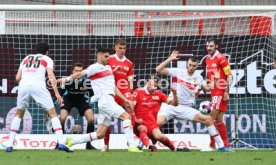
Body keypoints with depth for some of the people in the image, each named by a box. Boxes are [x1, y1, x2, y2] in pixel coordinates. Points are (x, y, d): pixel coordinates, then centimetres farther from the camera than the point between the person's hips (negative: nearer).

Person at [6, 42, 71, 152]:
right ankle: (61, 142, -11)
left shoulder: (26, 59, 28)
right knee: (53, 113, 4)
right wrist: (57, 93, -4)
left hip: (23, 85, 3)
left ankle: (10, 145, 14)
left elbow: (17, 78, 21)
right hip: (38, 86, -3)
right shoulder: (47, 59, 18)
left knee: (19, 114, 21)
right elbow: (51, 76, 1)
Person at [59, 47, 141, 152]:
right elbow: (81, 74, -16)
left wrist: (124, 99, 23)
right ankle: (132, 146, -23)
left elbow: (113, 87, 27)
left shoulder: (108, 68, 23)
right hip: (105, 99, -9)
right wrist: (67, 79, -31)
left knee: (100, 134, 6)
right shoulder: (95, 67, -3)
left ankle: (72, 142, 12)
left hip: (109, 100, 9)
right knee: (126, 116, -17)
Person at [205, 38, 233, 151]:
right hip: (214, 93, 8)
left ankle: (212, 145, -12)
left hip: (221, 92, -8)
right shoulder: (208, 59, 14)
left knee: (212, 118, -13)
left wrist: (227, 91, -18)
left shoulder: (221, 58, -10)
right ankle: (226, 145, 14)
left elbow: (229, 75, -12)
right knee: (218, 120, 9)